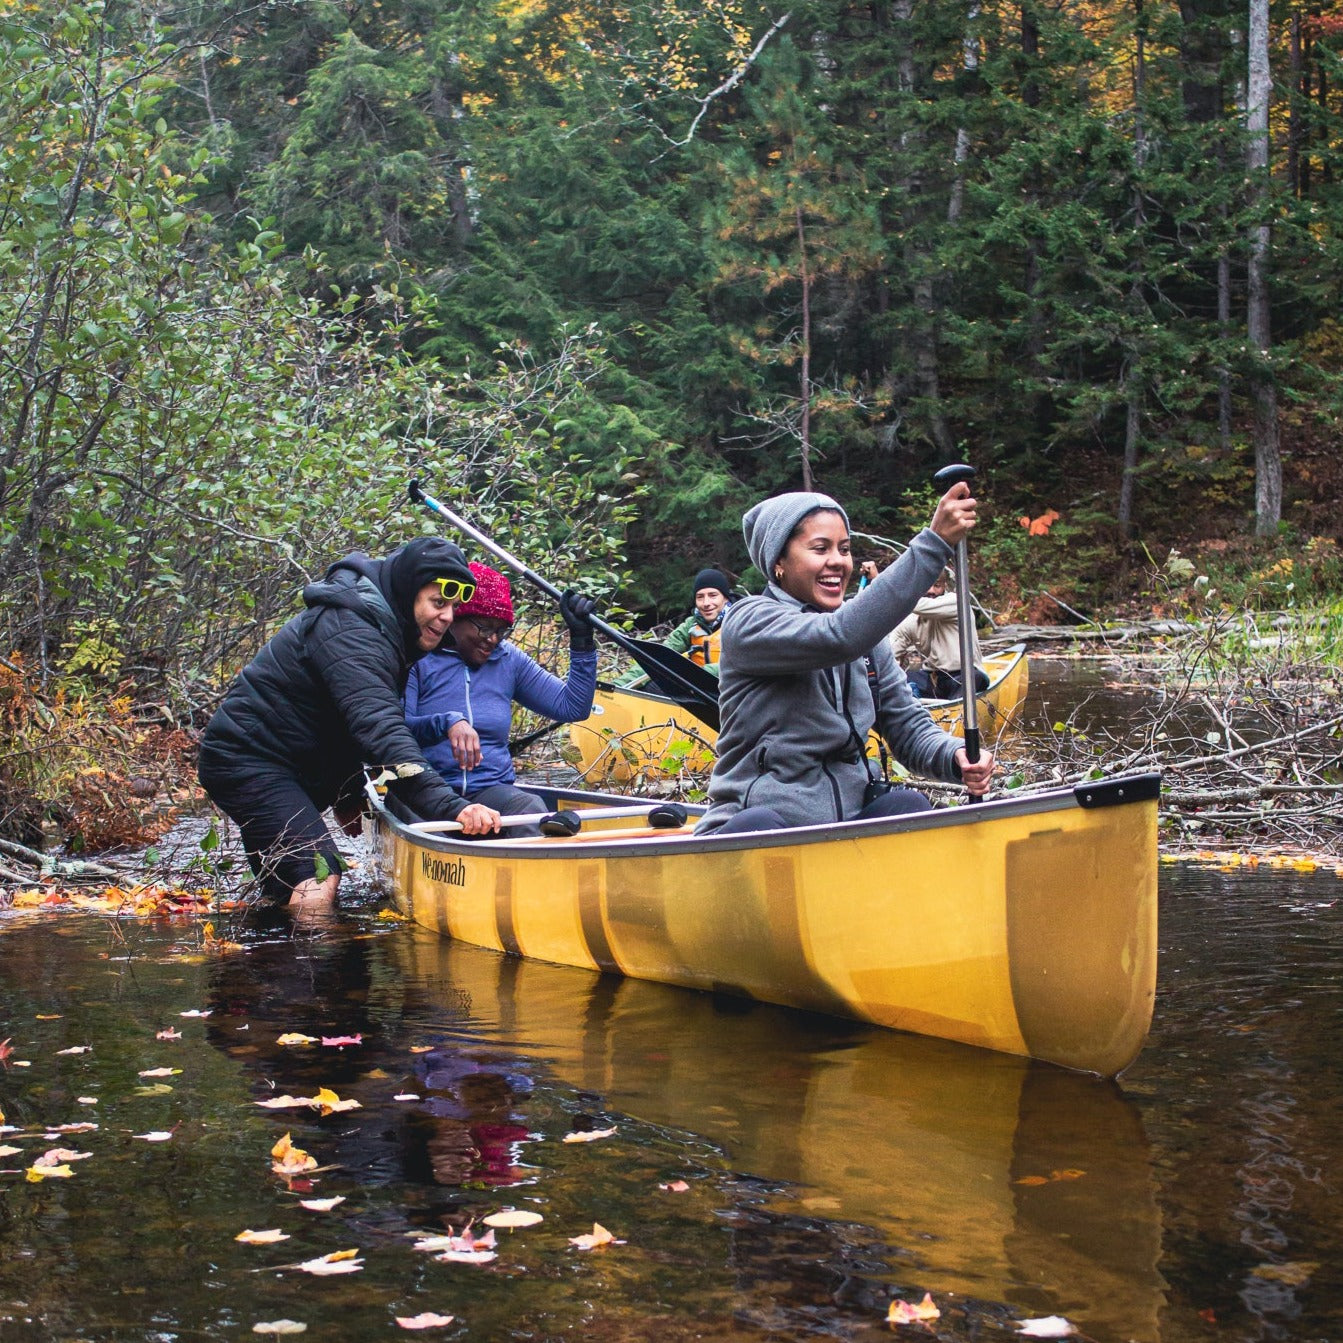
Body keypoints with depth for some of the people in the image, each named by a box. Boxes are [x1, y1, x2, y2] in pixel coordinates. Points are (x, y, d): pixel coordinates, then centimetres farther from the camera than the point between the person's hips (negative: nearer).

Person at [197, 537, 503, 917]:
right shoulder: (351, 631, -26)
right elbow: (380, 729, -40)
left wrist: (348, 794, 20)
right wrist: (449, 805, -49)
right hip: (247, 761, -11)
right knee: (318, 884, -27)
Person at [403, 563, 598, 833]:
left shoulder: (509, 659, 16)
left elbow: (573, 707, 15)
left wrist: (582, 638, 8)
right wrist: (447, 723, -29)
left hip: (491, 791, 3)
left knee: (530, 808, -34)